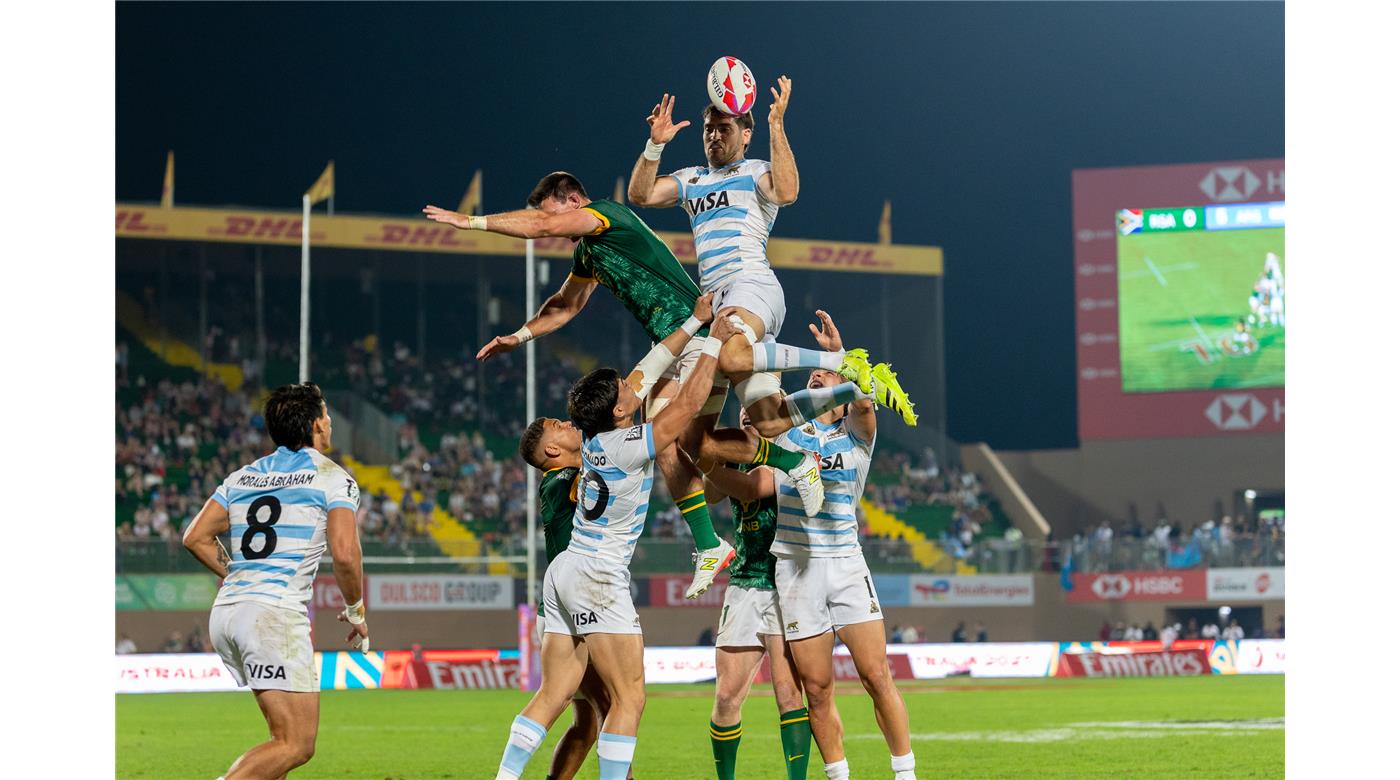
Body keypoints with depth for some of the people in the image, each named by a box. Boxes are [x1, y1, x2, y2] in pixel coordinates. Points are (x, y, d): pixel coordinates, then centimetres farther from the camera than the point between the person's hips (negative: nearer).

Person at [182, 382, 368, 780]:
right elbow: (344, 554, -11)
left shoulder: (243, 476, 18)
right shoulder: (333, 478, 0)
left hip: (225, 613, 8)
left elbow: (196, 537, 15)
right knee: (296, 746, -9)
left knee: (290, 734, 20)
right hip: (276, 615, -8)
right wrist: (356, 612, 4)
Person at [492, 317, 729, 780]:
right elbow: (688, 405, -11)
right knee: (629, 698, -5)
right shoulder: (627, 447, -16)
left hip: (565, 572, 9)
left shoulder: (592, 438, 7)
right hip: (598, 578, -9)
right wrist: (714, 342, -1)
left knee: (553, 695, 8)